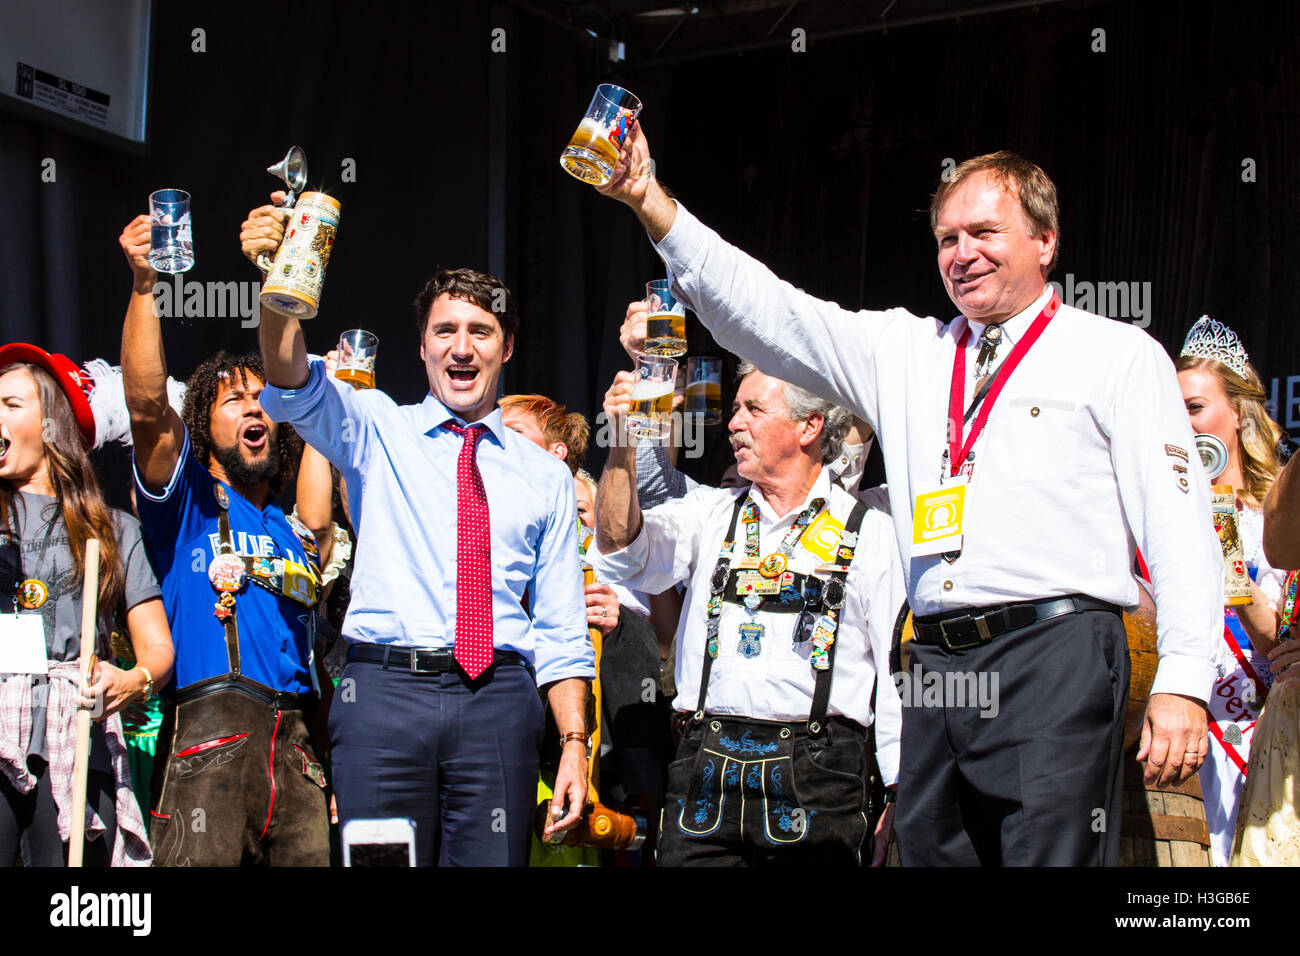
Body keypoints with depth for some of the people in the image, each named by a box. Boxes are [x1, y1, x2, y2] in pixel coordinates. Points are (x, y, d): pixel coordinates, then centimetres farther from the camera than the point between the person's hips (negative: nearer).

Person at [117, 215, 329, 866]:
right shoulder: (188, 499, 10)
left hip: (296, 738, 5)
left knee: (312, 859, -6)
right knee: (201, 860, -16)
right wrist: (143, 285, -15)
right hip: (208, 732, -5)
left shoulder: (295, 531, 27)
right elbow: (147, 405, -6)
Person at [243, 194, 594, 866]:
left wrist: (574, 745, 5)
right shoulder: (377, 432, 12)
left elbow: (560, 630, 14)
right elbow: (294, 388, -9)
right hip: (385, 690, -1)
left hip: (498, 698, 2)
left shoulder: (545, 475, 16)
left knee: (492, 862, -3)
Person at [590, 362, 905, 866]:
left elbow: (901, 676, 2)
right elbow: (620, 550, 0)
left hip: (814, 776, -3)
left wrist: (900, 801, -4)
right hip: (706, 772, 3)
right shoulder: (710, 512, 16)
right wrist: (623, 446, -12)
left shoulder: (869, 533, 5)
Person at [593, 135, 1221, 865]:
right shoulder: (901, 352, 19)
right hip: (936, 662, 5)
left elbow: (1179, 525, 0)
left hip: (1057, 660, -5)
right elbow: (761, 310, 14)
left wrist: (1184, 683, -10)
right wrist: (651, 203, 4)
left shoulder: (1120, 356, 7)